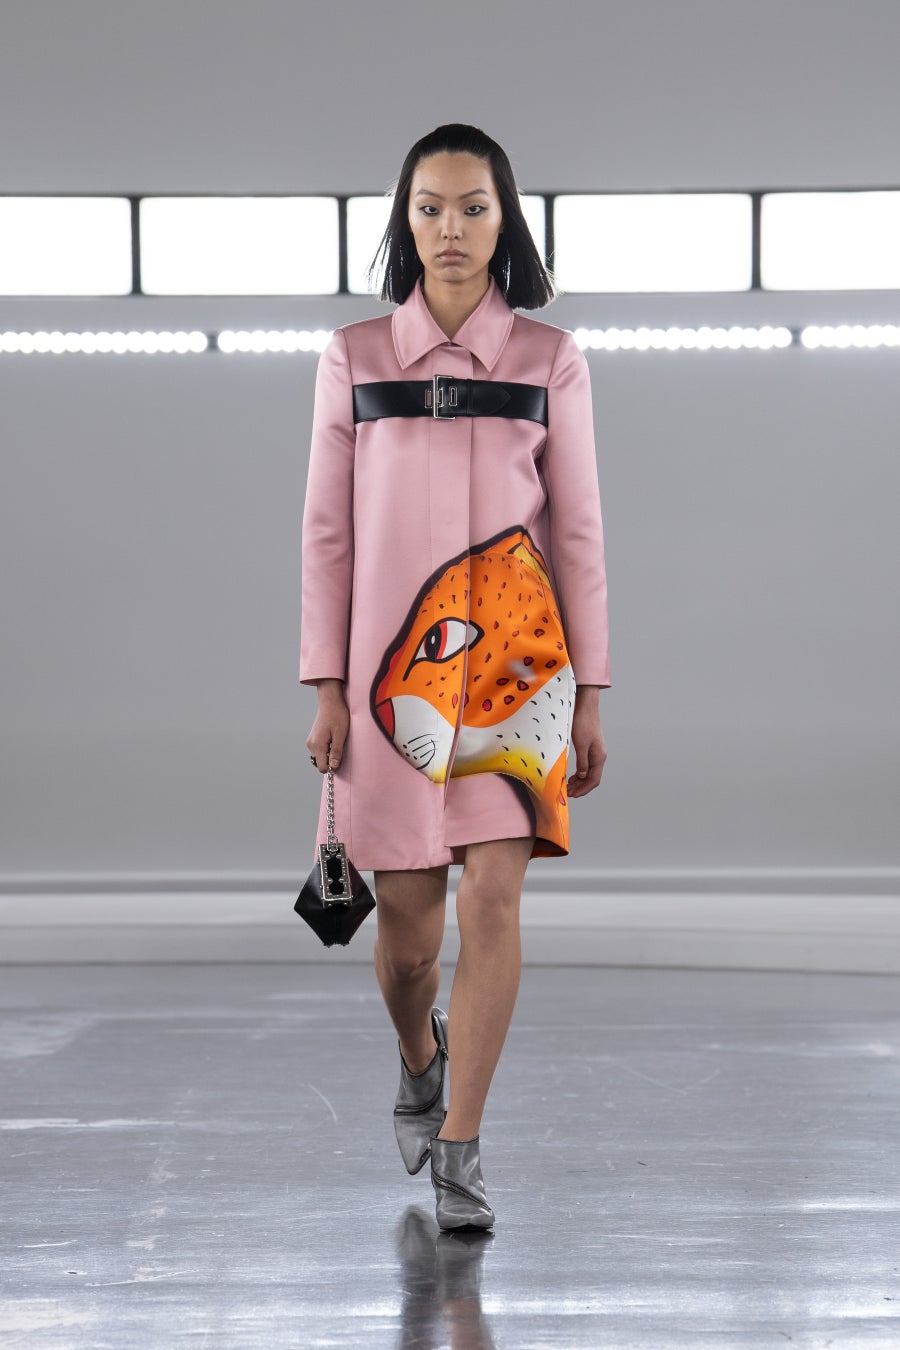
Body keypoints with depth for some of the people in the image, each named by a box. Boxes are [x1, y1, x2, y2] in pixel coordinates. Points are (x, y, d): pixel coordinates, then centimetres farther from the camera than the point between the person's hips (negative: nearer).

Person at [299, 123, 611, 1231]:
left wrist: (589, 694, 2)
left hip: (515, 654, 0)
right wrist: (326, 689, 0)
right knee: (405, 921, 5)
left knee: (491, 899, -11)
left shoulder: (551, 359, 4)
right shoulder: (354, 357, 4)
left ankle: (457, 1151, -2)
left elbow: (577, 530, 5)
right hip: (392, 661, 1)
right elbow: (327, 529, 5)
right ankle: (420, 1058, 39)